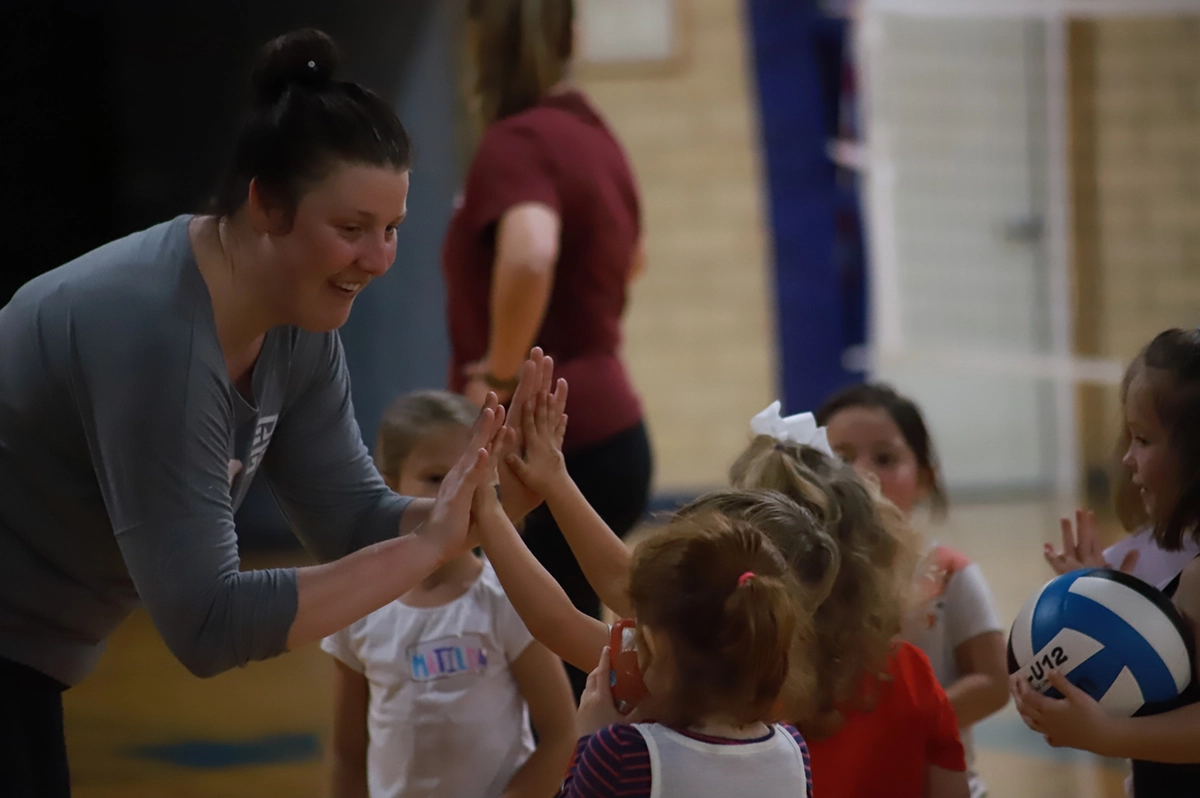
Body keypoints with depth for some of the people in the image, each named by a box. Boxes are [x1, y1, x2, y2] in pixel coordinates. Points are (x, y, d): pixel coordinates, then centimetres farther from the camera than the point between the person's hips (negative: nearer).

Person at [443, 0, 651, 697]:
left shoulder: (518, 142, -14)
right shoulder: (595, 135, 12)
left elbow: (528, 255, -35)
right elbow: (629, 259, 33)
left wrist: (500, 376, -22)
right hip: (609, 425, 9)